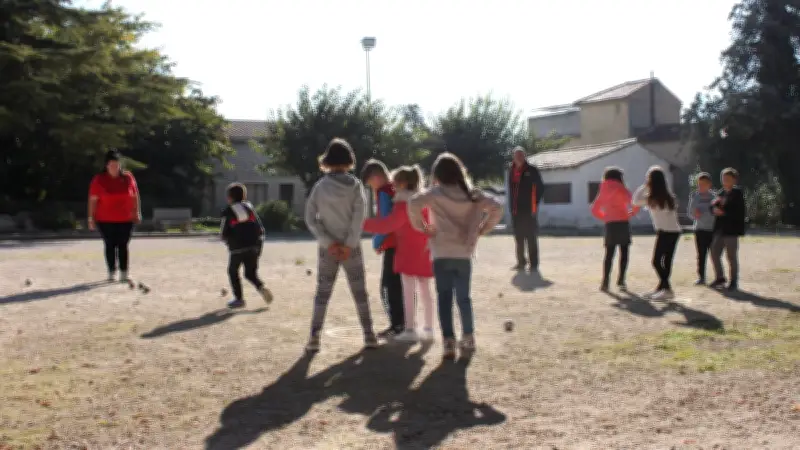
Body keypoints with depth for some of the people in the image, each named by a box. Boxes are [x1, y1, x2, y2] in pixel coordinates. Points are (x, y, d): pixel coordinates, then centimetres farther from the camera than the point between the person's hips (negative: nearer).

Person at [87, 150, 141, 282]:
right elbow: (93, 199, -4)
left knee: (123, 246, 2)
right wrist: (91, 218, -7)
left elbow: (135, 196, 7)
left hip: (126, 220, 1)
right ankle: (111, 273, 12)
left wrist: (137, 212, 3)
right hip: (105, 220, -1)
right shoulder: (99, 180, -4)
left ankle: (124, 274, 4)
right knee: (110, 246, 4)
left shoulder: (128, 177, 0)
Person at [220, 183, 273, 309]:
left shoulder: (228, 212, -3)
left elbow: (224, 234, -3)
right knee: (251, 273, 16)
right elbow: (260, 228, 6)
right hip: (254, 245, 4)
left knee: (233, 271, 17)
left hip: (238, 247, -4)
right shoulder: (250, 207, 10)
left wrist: (229, 239, 18)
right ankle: (261, 288, -12)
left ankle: (239, 298, 12)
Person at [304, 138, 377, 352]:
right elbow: (359, 215, -13)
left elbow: (310, 218, -6)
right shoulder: (355, 185, -4)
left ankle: (314, 337, 1)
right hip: (351, 248, -1)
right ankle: (369, 335, 10)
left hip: (328, 248, 1)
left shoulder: (319, 186, 0)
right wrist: (349, 244, -13)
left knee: (322, 292, 7)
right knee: (360, 292, 9)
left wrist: (328, 242, -9)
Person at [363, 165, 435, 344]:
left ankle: (410, 330, -6)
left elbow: (388, 224, -20)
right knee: (424, 290, 12)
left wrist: (363, 224, -14)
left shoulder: (404, 203, -14)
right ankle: (428, 329, 15)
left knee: (408, 291, -5)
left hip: (410, 251, -8)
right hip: (424, 250, 8)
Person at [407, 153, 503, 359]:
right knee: (463, 297, 16)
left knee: (445, 298, 1)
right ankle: (468, 338, 22)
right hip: (464, 253, 3)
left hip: (441, 254, -3)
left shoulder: (436, 193, -4)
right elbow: (497, 208, -3)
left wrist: (420, 226, -8)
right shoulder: (472, 194, 5)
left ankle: (449, 342, -6)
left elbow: (414, 203, -21)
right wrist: (481, 229, 4)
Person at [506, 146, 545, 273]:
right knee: (519, 238, 11)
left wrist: (535, 203, -5)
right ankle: (521, 262, 21)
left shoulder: (531, 170, -4)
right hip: (515, 210, 5)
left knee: (531, 238, -5)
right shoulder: (511, 170, 11)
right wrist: (510, 205, 9)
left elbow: (540, 187, -2)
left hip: (529, 210, -5)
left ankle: (534, 264, -2)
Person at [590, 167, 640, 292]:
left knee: (609, 254, 5)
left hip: (610, 225, 3)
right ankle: (621, 281, 0)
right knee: (624, 252, 5)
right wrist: (632, 213, 12)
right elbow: (634, 204, -8)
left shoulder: (603, 192, 12)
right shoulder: (621, 190, -1)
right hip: (623, 223, -3)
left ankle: (605, 282, -6)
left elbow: (595, 210, 13)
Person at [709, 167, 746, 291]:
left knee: (731, 256, -2)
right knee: (714, 253, 8)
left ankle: (734, 281, 9)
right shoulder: (721, 192, 14)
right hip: (720, 229, 7)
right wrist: (715, 208, -10)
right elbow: (713, 207, 11)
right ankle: (720, 278, 23)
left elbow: (738, 211, -15)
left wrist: (723, 211, -16)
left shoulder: (737, 193, -6)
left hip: (731, 230, -7)